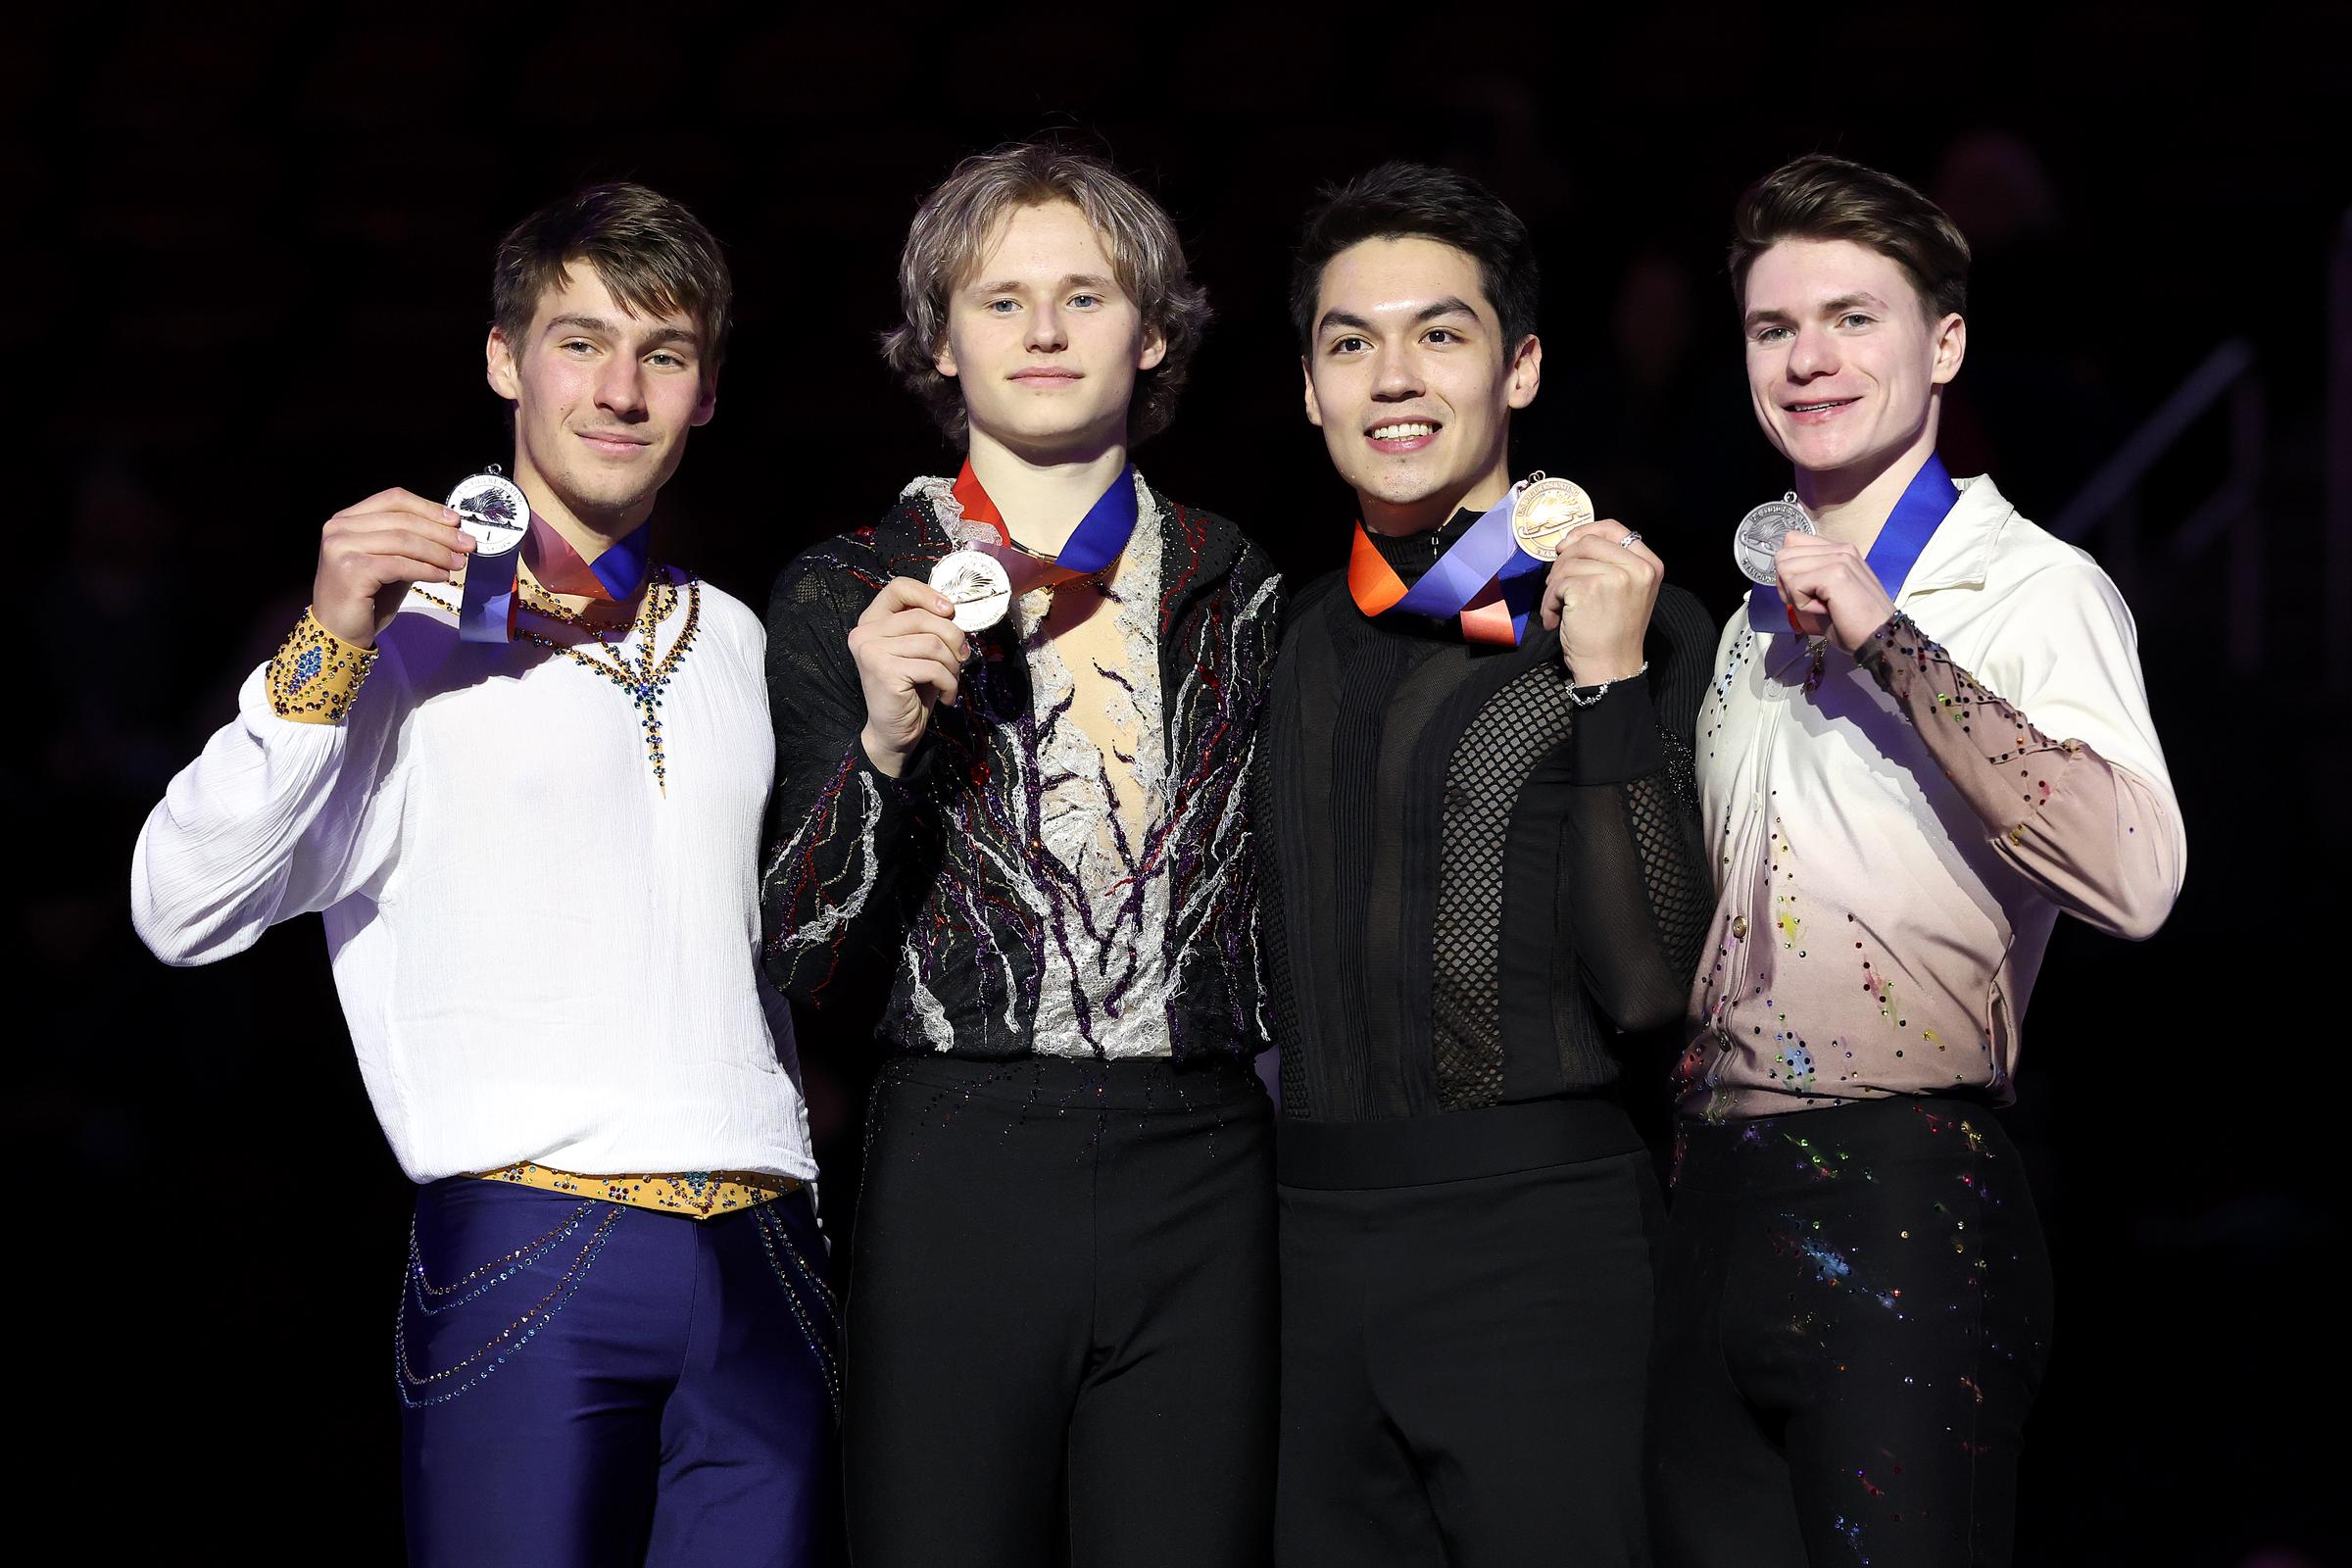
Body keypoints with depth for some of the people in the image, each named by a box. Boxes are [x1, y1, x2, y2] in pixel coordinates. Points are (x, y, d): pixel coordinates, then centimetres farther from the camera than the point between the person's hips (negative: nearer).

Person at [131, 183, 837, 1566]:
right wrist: (328, 649, -13)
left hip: (769, 1259, 4)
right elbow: (184, 913, -6)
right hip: (525, 1261, -4)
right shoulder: (410, 625, 4)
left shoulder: (738, 643, 19)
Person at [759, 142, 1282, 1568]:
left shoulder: (1239, 590, 11)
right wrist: (880, 742, -14)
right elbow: (802, 964, 1)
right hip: (961, 1170, -1)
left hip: (1203, 1177, 2)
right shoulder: (851, 595, 5)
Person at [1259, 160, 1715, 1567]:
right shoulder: (1303, 639, 12)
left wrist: (1610, 684, -18)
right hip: (1318, 1233, 5)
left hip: (1544, 1240, -5)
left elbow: (1652, 979, -14)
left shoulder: (1628, 617, -6)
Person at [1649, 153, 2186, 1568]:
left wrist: (1888, 643, -19)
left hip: (1902, 1202, -7)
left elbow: (2134, 877, -23)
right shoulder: (1763, 608, 19)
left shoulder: (2030, 588, -5)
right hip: (1718, 1207, 7)